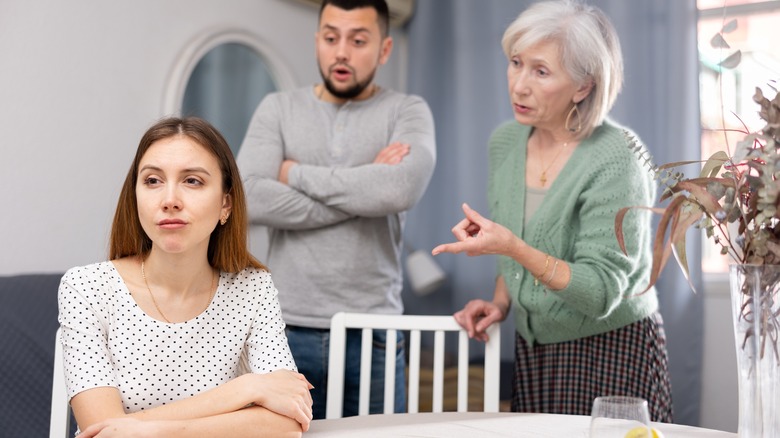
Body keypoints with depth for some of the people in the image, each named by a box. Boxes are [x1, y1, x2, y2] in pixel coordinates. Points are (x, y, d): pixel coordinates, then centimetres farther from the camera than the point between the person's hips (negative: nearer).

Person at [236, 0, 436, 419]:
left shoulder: (407, 112, 3)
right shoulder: (278, 109, 7)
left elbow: (402, 189, -18)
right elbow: (251, 199, -10)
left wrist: (296, 173, -8)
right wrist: (363, 192, -11)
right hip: (288, 331, 1)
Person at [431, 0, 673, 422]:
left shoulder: (617, 159, -19)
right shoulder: (504, 142, 0)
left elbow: (600, 294, -22)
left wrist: (514, 248, -32)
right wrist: (500, 300, -1)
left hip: (611, 353, -5)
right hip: (532, 351, 6)